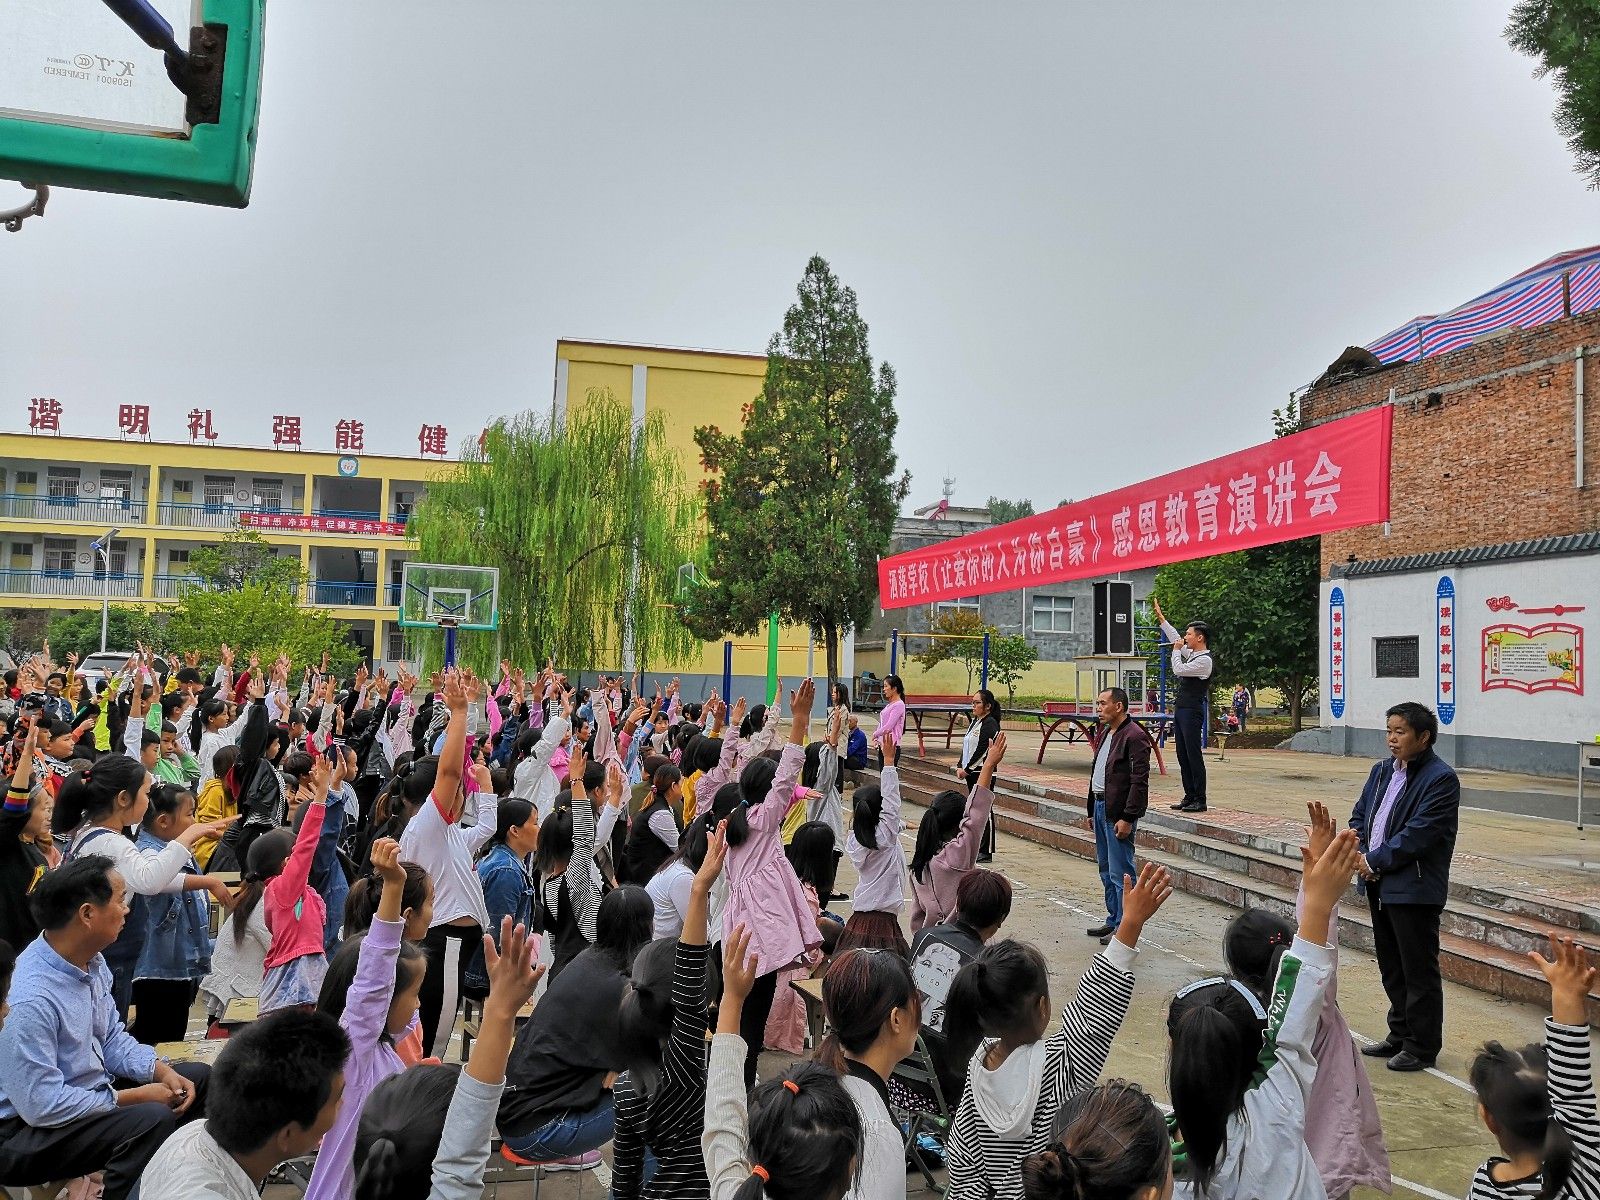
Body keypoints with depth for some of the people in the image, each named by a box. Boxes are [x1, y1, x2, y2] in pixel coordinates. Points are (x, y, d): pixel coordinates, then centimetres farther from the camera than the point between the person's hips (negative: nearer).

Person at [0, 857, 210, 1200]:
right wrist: (133, 1097, -19)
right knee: (152, 1119, -30)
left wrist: (162, 1071, -7)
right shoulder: (28, 1000, -30)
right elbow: (41, 1106, -27)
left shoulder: (91, 962, -2)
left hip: (86, 1091, 9)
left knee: (200, 1077, 7)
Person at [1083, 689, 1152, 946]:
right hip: (1100, 806, 10)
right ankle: (1113, 920, 27)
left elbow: (1139, 781, -19)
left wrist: (1127, 818, -21)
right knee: (1106, 869, 16)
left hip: (1119, 813, -10)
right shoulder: (1104, 732, 15)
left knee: (1120, 872, -4)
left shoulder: (1134, 736, -15)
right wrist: (1092, 809, 17)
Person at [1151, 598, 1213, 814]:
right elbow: (1175, 638, 25)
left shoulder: (1205, 660, -13)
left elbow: (1179, 670, -18)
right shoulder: (1192, 653, 14)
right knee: (1183, 756, 10)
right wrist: (1160, 616, 27)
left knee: (1194, 755, -7)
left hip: (1192, 711, -9)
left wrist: (1176, 650, -4)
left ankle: (1200, 800, -4)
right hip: (1180, 709, 9)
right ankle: (1189, 797, 15)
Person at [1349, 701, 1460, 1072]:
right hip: (1380, 886, 8)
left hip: (1414, 889, -8)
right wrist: (1359, 855, -2)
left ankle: (1422, 1047, 15)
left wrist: (1375, 861, -15)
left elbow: (1418, 834, -20)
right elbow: (1360, 815, 15)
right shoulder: (1382, 770, 11)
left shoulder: (1441, 779, -14)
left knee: (1419, 971, 3)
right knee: (1391, 968, 18)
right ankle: (1400, 1035, 32)